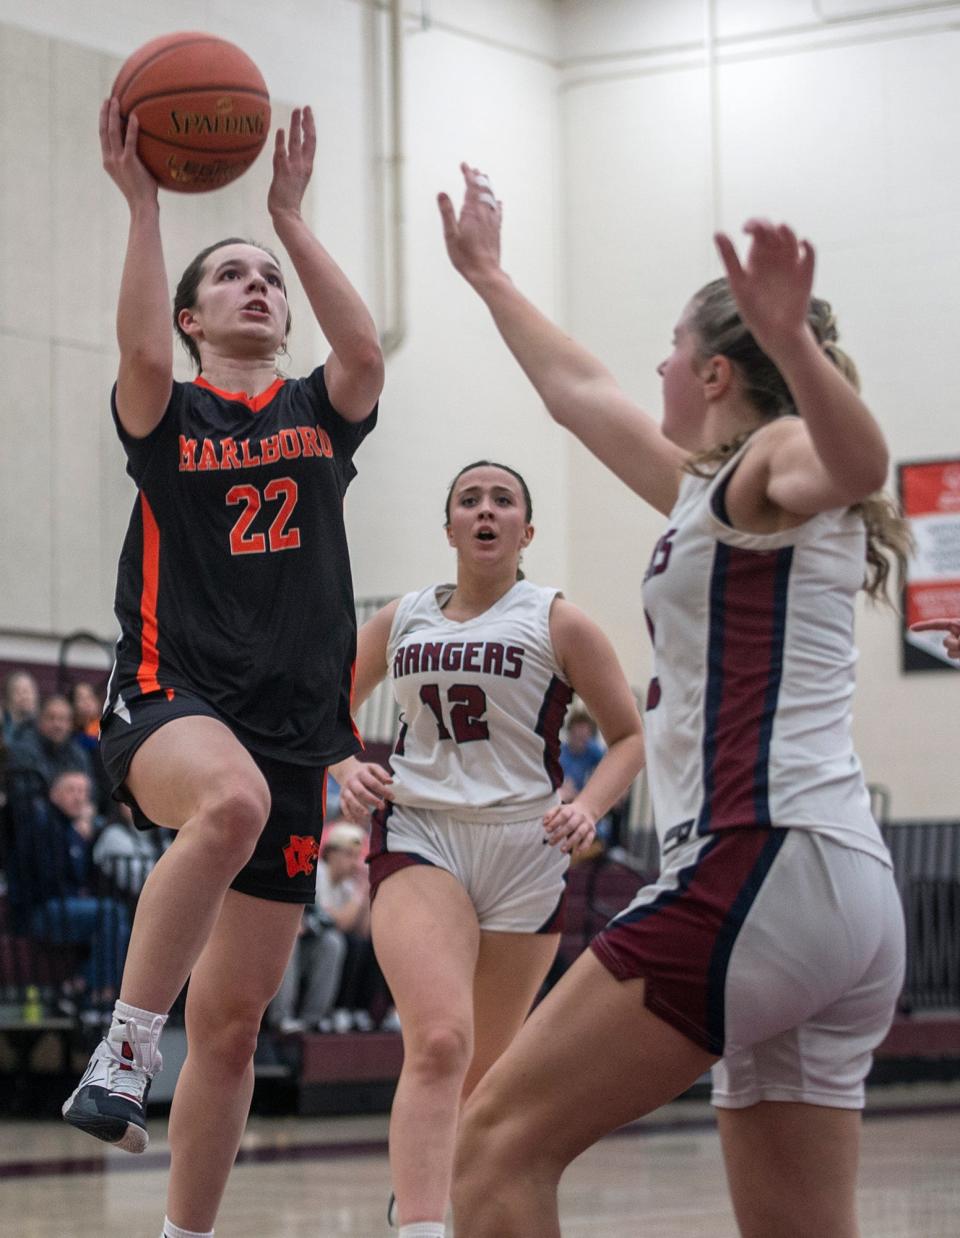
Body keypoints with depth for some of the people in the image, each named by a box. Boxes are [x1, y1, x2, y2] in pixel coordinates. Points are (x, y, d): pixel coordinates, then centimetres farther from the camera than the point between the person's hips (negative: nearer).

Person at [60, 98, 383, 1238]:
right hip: (171, 700, -3)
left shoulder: (319, 413, 15)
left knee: (233, 1017, 4)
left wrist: (292, 214, -7)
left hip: (295, 725, 4)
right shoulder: (165, 415, 9)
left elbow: (365, 353, -8)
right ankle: (122, 1054, -37)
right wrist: (143, 204, -14)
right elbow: (142, 353, -15)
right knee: (231, 798, -42)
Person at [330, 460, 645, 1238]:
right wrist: (348, 770, 1)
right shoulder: (403, 619, 10)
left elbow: (630, 736, 5)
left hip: (524, 849, 0)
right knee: (440, 1042, -23)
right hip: (418, 836, 0)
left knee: (487, 1074, 9)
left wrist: (588, 808, -13)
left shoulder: (556, 623, 3)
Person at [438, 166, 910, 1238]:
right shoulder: (709, 490, 26)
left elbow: (859, 460, -26)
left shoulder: (777, 459, 1)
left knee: (501, 1143, -10)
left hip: (760, 866, -10)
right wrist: (487, 277, 53)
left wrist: (792, 341, -43)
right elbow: (579, 391, 42)